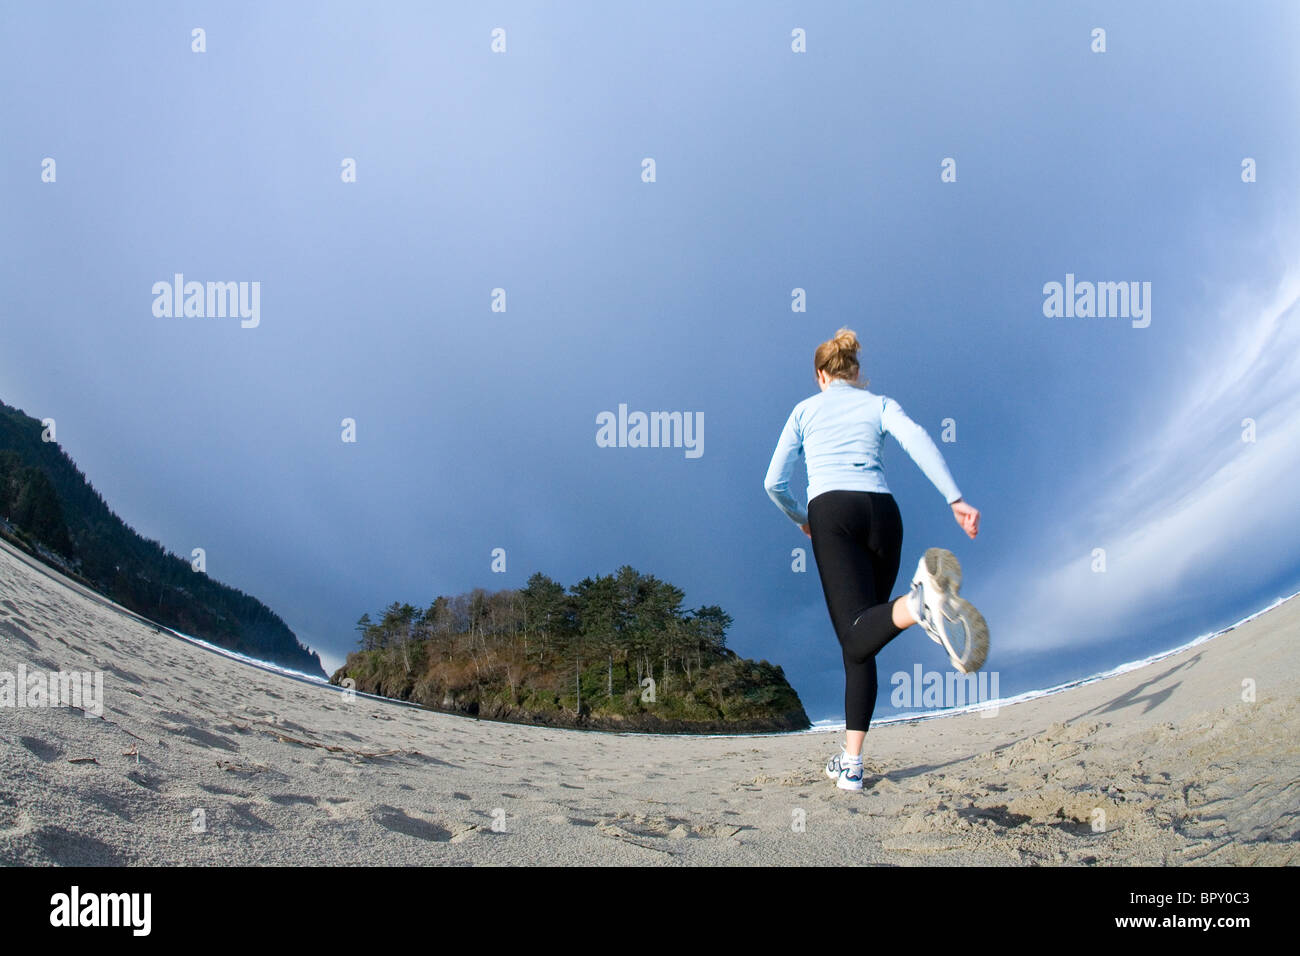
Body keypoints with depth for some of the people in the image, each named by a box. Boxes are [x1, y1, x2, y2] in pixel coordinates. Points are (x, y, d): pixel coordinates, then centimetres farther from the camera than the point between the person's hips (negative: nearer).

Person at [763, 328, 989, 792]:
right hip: (882, 510, 2)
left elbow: (774, 483, 20)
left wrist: (800, 519, 39)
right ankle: (850, 763, 5)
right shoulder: (879, 404, 23)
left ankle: (918, 602, -55)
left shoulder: (805, 409, 24)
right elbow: (917, 439, 1)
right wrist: (955, 499, -8)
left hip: (831, 511, -2)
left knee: (857, 637, -20)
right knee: (860, 642, 11)